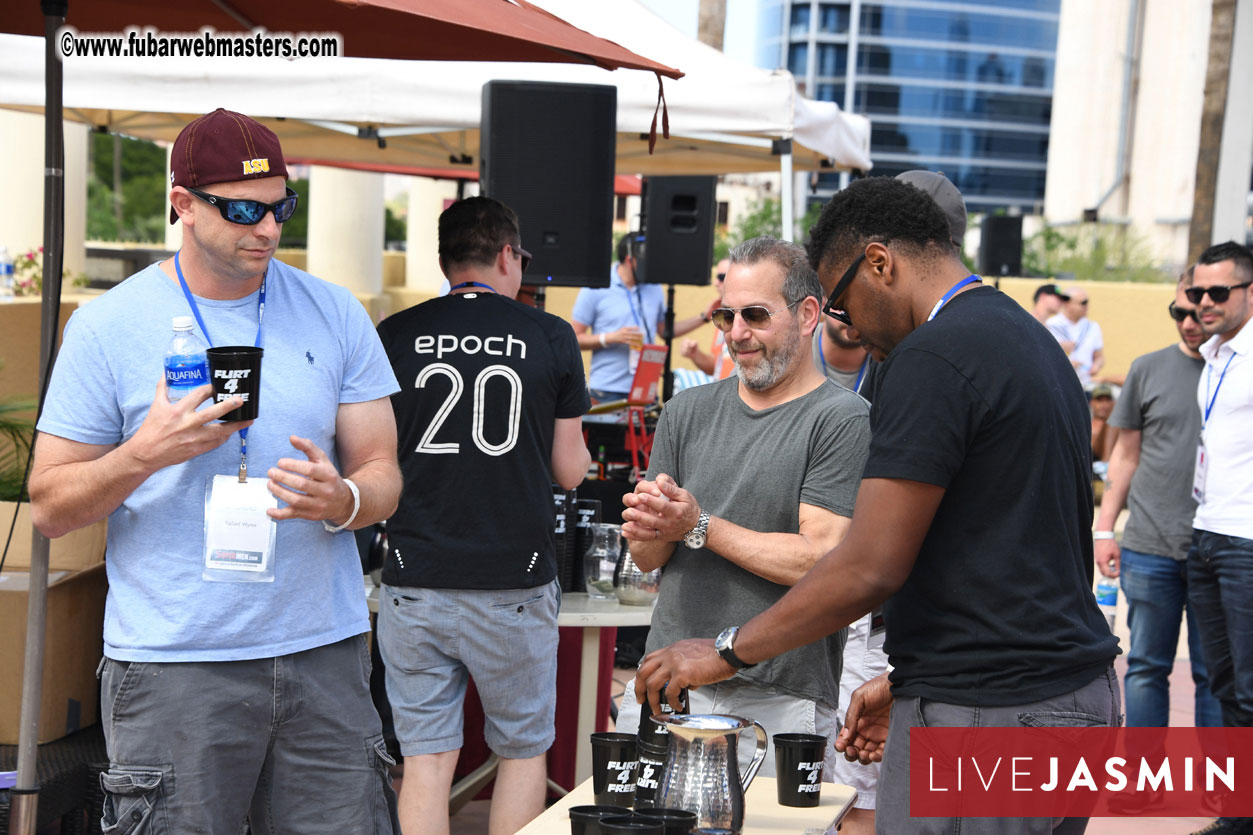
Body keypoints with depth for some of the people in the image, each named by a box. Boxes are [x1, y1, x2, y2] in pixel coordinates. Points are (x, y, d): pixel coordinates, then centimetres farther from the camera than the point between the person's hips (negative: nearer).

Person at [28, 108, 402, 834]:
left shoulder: (335, 315, 7)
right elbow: (51, 509, 1)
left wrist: (343, 501, -15)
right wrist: (145, 453, -17)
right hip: (172, 665, -2)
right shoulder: (108, 326, -1)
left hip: (323, 652, 3)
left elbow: (382, 474, 7)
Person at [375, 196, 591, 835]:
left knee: (426, 759, 7)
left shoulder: (394, 335, 1)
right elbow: (569, 471, 3)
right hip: (514, 584, -1)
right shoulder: (551, 337, -1)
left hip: (414, 583, 1)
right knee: (523, 751, 14)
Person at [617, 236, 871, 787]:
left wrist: (699, 526, -13)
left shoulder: (843, 420, -7)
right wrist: (649, 527, -12)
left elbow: (820, 561, -15)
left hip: (780, 702, -5)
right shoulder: (687, 411, 11)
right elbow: (647, 559, 11)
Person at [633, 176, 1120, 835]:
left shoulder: (933, 357, -15)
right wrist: (909, 682, 21)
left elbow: (870, 569, -19)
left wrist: (726, 652, -7)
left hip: (984, 717, -10)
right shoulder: (1036, 342, 15)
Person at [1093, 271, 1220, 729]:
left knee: (1215, 674, 4)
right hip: (1149, 548, 1)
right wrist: (1104, 528, 7)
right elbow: (1126, 455, 13)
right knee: (1147, 666, 6)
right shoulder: (1150, 369, 8)